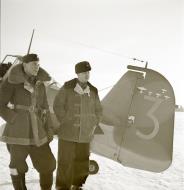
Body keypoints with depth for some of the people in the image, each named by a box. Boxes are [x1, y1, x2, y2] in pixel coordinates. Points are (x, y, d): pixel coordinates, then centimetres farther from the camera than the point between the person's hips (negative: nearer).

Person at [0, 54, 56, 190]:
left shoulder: (39, 84, 9)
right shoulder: (11, 81, -8)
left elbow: (44, 108, 13)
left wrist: (49, 128, 8)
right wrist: (15, 120, -12)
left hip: (36, 132, 5)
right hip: (17, 132, -5)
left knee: (48, 163, 9)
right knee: (18, 166, 9)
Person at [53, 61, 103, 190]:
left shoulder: (93, 91, 6)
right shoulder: (67, 87, -5)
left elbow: (98, 110, 15)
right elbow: (58, 105, -5)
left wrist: (93, 125, 5)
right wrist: (65, 122, -10)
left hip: (85, 135, 4)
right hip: (68, 133, -4)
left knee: (82, 162, 11)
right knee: (65, 162, 2)